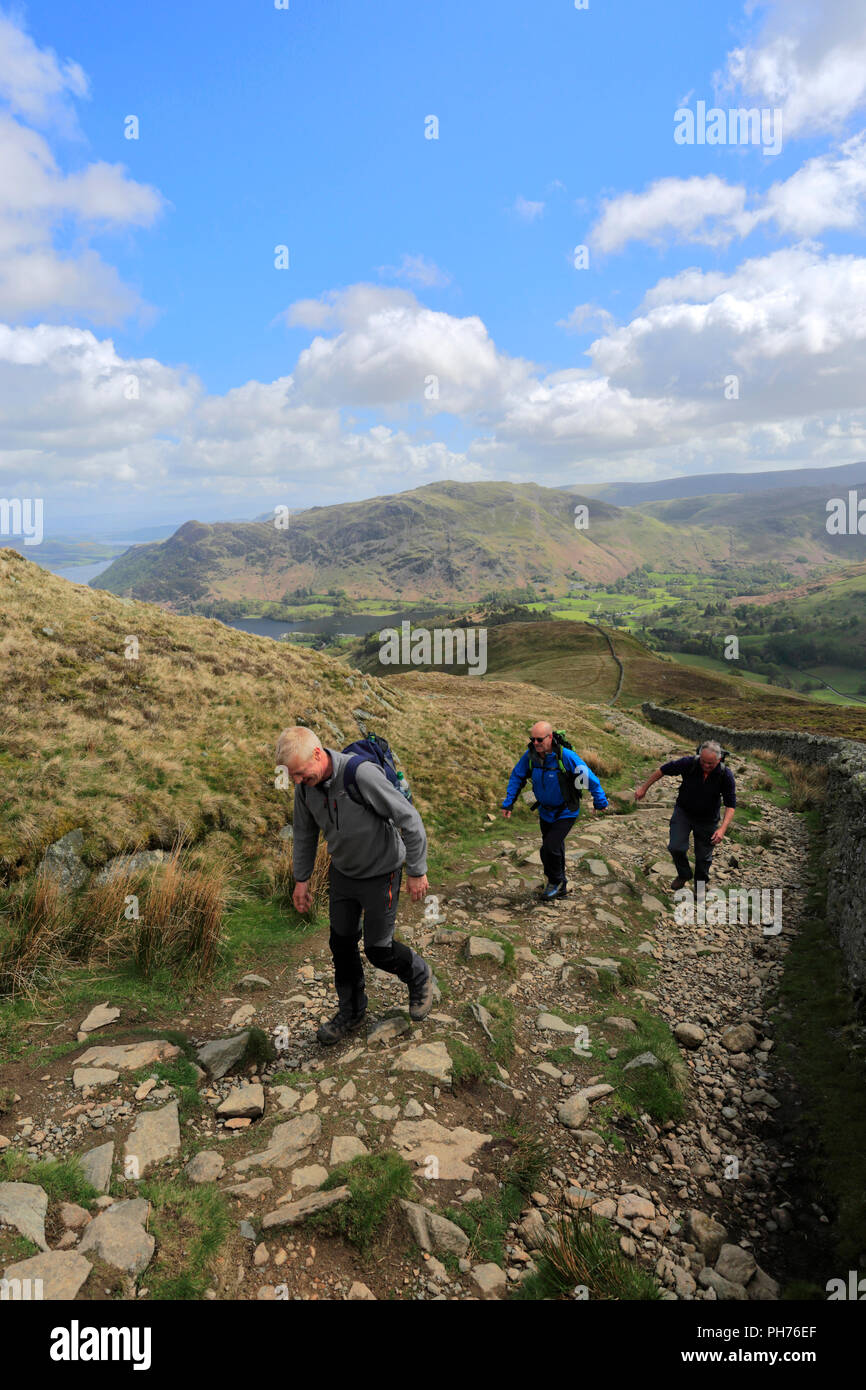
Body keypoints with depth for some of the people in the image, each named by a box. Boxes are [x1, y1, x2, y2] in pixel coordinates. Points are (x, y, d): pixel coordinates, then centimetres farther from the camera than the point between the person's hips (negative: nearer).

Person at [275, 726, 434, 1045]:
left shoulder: (362, 774, -34)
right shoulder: (306, 784, -12)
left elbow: (410, 821, -25)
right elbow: (305, 832, 8)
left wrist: (417, 872, -17)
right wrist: (301, 879, 11)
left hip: (380, 874, -6)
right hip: (342, 872, 6)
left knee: (378, 950, 3)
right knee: (341, 943, 13)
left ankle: (420, 977, 35)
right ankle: (350, 1012, 35)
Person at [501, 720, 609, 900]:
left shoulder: (565, 756, -27)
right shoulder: (530, 755, -13)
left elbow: (590, 778, -17)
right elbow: (516, 777, 2)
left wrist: (600, 802, -7)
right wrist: (508, 803, -1)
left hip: (565, 813, -5)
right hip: (545, 812, 5)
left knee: (550, 848, -15)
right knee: (554, 850, 17)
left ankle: (555, 882, 13)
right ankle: (561, 887, 37)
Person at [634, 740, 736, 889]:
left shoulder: (725, 775, -23)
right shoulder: (689, 764, -24)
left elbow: (731, 805, -18)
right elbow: (663, 770, -9)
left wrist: (722, 828, -32)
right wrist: (644, 788, -2)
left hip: (707, 820, 0)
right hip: (683, 812, 0)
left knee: (704, 856, 8)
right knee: (676, 847, -11)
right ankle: (683, 875, 19)